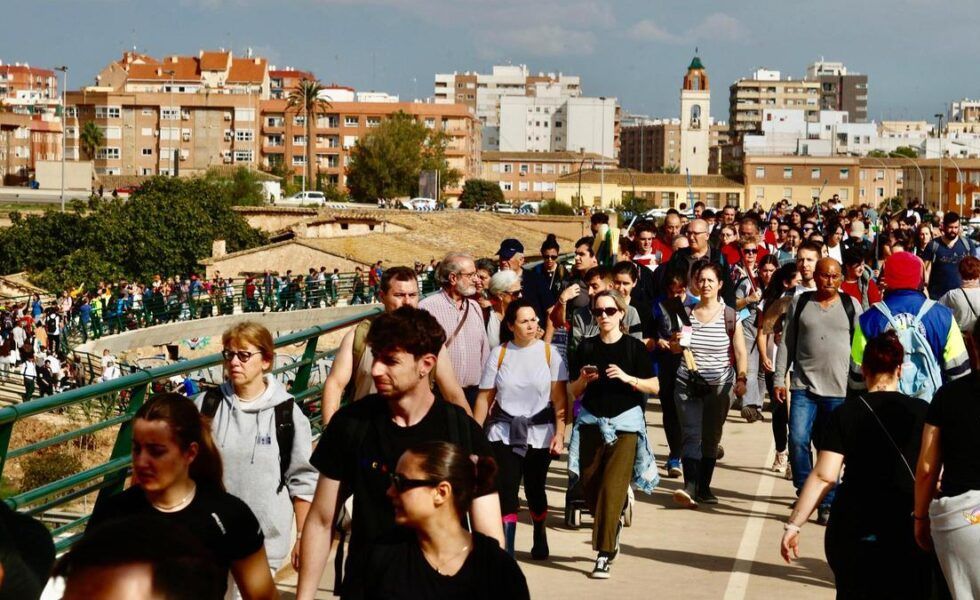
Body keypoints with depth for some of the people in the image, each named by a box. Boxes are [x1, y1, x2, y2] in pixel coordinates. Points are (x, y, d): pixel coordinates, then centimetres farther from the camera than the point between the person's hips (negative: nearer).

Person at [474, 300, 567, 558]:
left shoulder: (548, 352, -2)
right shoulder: (499, 353, 1)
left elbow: (560, 398, -3)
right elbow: (485, 397, 3)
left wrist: (560, 433, -12)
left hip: (539, 432, 0)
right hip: (503, 431, 0)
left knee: (534, 488, 9)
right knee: (506, 489, -10)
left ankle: (540, 535, 37)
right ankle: (507, 550, -9)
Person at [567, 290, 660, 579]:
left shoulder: (634, 347, -1)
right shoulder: (586, 347, 6)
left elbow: (654, 386, 0)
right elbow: (574, 392, 10)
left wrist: (626, 377, -14)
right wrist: (584, 380, -11)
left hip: (624, 423, -3)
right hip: (591, 421, 3)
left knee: (613, 487, -10)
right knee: (590, 486, 5)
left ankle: (604, 554, -6)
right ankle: (613, 525, 36)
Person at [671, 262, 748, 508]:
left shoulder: (730, 316, 1)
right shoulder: (687, 314, 6)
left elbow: (740, 352, 0)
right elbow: (675, 348, 15)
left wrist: (741, 379, -12)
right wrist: (678, 342, -7)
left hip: (719, 386, 0)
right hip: (688, 385, 0)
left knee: (711, 438, 7)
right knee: (691, 435, -12)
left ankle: (704, 487, 18)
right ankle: (690, 487, -23)